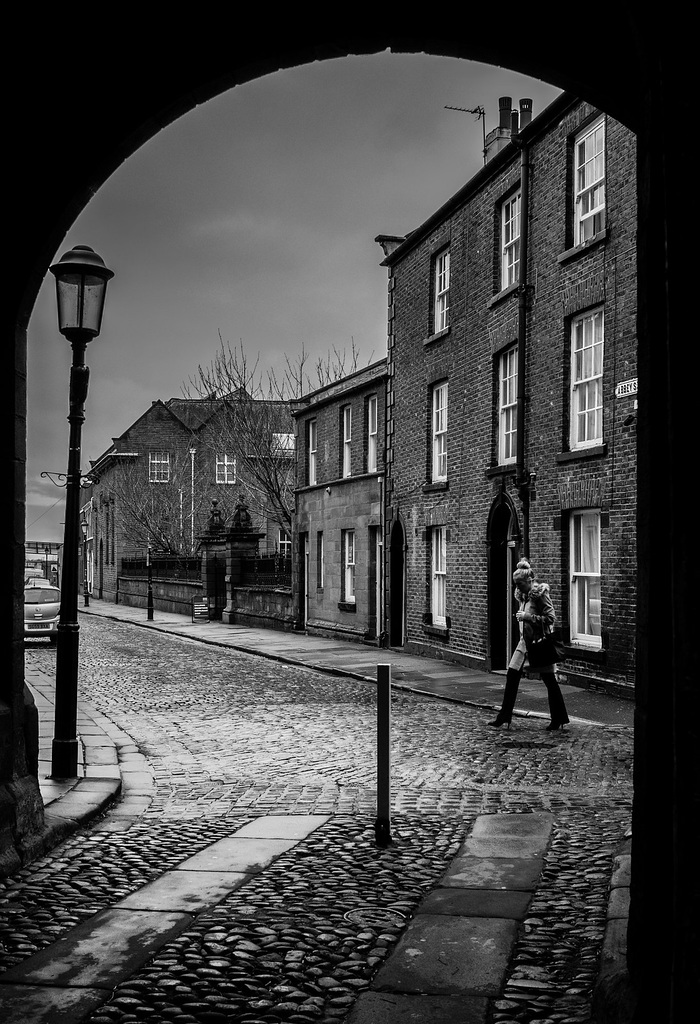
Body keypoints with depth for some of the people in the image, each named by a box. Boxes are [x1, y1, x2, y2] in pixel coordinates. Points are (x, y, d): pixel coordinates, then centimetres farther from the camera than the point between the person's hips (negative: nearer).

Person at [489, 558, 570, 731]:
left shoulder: (540, 594, -14)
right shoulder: (521, 594, 9)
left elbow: (551, 618, -19)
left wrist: (529, 616, -22)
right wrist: (521, 616, 6)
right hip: (525, 639, 8)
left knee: (549, 680, 1)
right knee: (512, 676, 3)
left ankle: (559, 719, 13)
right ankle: (504, 716, 9)